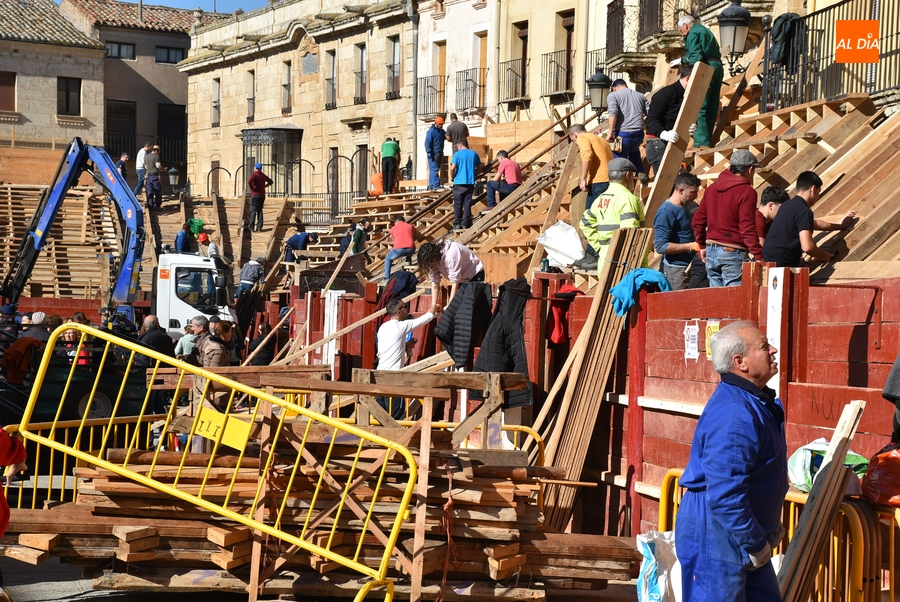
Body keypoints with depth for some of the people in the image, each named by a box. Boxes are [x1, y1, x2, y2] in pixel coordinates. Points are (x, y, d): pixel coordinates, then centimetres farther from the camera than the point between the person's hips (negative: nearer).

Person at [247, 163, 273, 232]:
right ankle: (259, 228, 6)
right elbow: (271, 182, 26)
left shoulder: (254, 174, -11)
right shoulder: (263, 175, 12)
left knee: (253, 211, -4)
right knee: (260, 211, 9)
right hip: (262, 195, 7)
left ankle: (251, 228, -6)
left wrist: (252, 188, -13)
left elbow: (249, 182, -30)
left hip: (255, 195, -6)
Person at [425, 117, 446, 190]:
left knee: (435, 170, 9)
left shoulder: (442, 131, 13)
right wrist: (429, 153, -20)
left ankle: (431, 186, 13)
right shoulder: (431, 131, -10)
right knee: (434, 169, -11)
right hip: (433, 154, -8)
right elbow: (427, 143, -14)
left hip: (439, 154, 8)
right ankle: (436, 185, -16)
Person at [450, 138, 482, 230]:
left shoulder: (457, 154, -5)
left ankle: (457, 224, 1)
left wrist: (452, 177, 5)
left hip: (459, 182, -3)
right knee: (467, 204, 5)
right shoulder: (474, 154, 7)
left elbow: (452, 168, -12)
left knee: (458, 204, 3)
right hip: (470, 182, 3)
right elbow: (479, 167, 12)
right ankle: (466, 224, 4)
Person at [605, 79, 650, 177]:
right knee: (634, 151, 33)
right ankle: (640, 172, 22)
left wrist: (610, 132, -13)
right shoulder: (640, 96, 19)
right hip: (638, 134, 5)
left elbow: (613, 113, -12)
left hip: (622, 134, -5)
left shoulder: (613, 95, 5)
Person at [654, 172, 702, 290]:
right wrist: (691, 246, -22)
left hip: (688, 267, 9)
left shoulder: (683, 208, 14)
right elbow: (661, 246, -21)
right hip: (676, 270, -9)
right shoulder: (666, 212, -15)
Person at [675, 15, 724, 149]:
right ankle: (707, 140, 10)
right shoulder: (705, 30, 26)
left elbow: (696, 56, -15)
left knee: (700, 106, -9)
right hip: (717, 67, 9)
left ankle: (701, 141, -14)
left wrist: (682, 60, 0)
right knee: (711, 107, 9)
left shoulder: (693, 32, -3)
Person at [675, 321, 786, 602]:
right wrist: (756, 546, -20)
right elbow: (725, 496, -29)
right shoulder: (733, 414, -25)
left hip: (743, 537, 10)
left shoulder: (757, 401, 9)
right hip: (714, 539, -10)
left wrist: (771, 528, 16)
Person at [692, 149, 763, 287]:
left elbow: (698, 221, 16)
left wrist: (702, 245, 27)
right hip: (733, 253, -7)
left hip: (711, 251, 7)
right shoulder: (746, 192, -11)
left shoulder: (712, 188, 11)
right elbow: (748, 229, -17)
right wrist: (758, 257, -16)